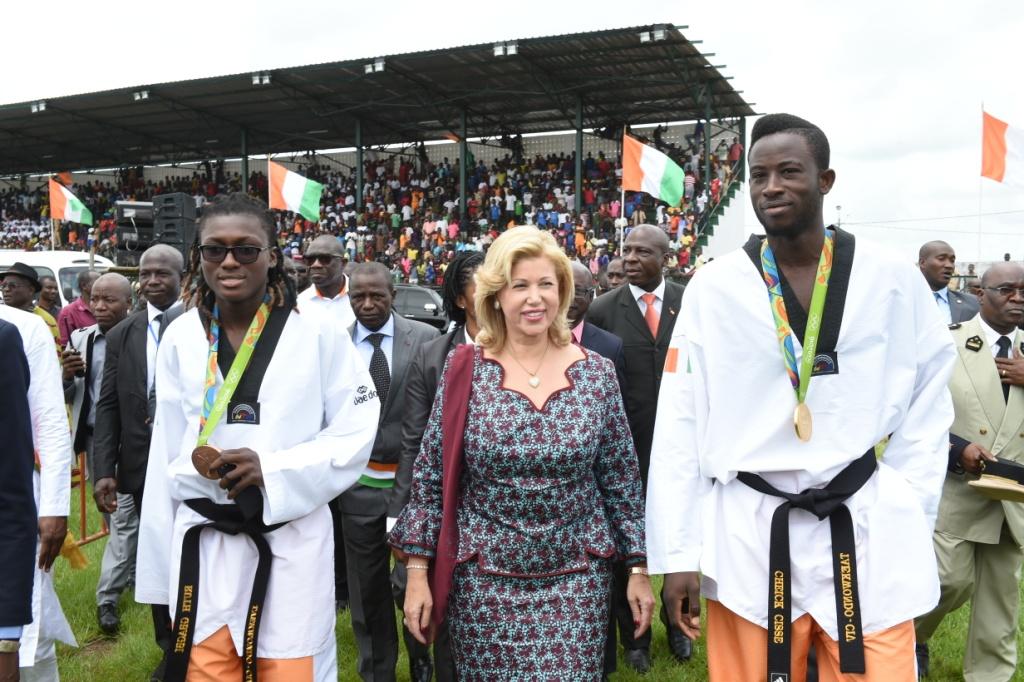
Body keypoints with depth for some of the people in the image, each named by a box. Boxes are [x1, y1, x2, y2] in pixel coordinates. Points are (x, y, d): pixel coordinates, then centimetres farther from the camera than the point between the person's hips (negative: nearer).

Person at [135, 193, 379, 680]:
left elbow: (356, 435, -6)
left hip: (292, 547, -2)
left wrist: (272, 469, -17)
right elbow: (165, 453, 9)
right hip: (203, 548, 3)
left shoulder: (318, 336, -7)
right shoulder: (180, 338, 3)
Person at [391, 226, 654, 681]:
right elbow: (429, 479, -1)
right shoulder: (464, 371, -5)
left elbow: (622, 479, 4)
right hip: (483, 579, 0)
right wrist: (417, 571, -3)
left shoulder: (597, 373, -2)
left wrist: (639, 567, 3)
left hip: (576, 579, 1)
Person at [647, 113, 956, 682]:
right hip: (746, 534, 0)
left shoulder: (894, 281, -1)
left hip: (869, 533, 1)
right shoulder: (712, 287, -4)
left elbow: (926, 411, 7)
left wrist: (907, 521, -1)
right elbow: (679, 424, -3)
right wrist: (677, 552, -5)